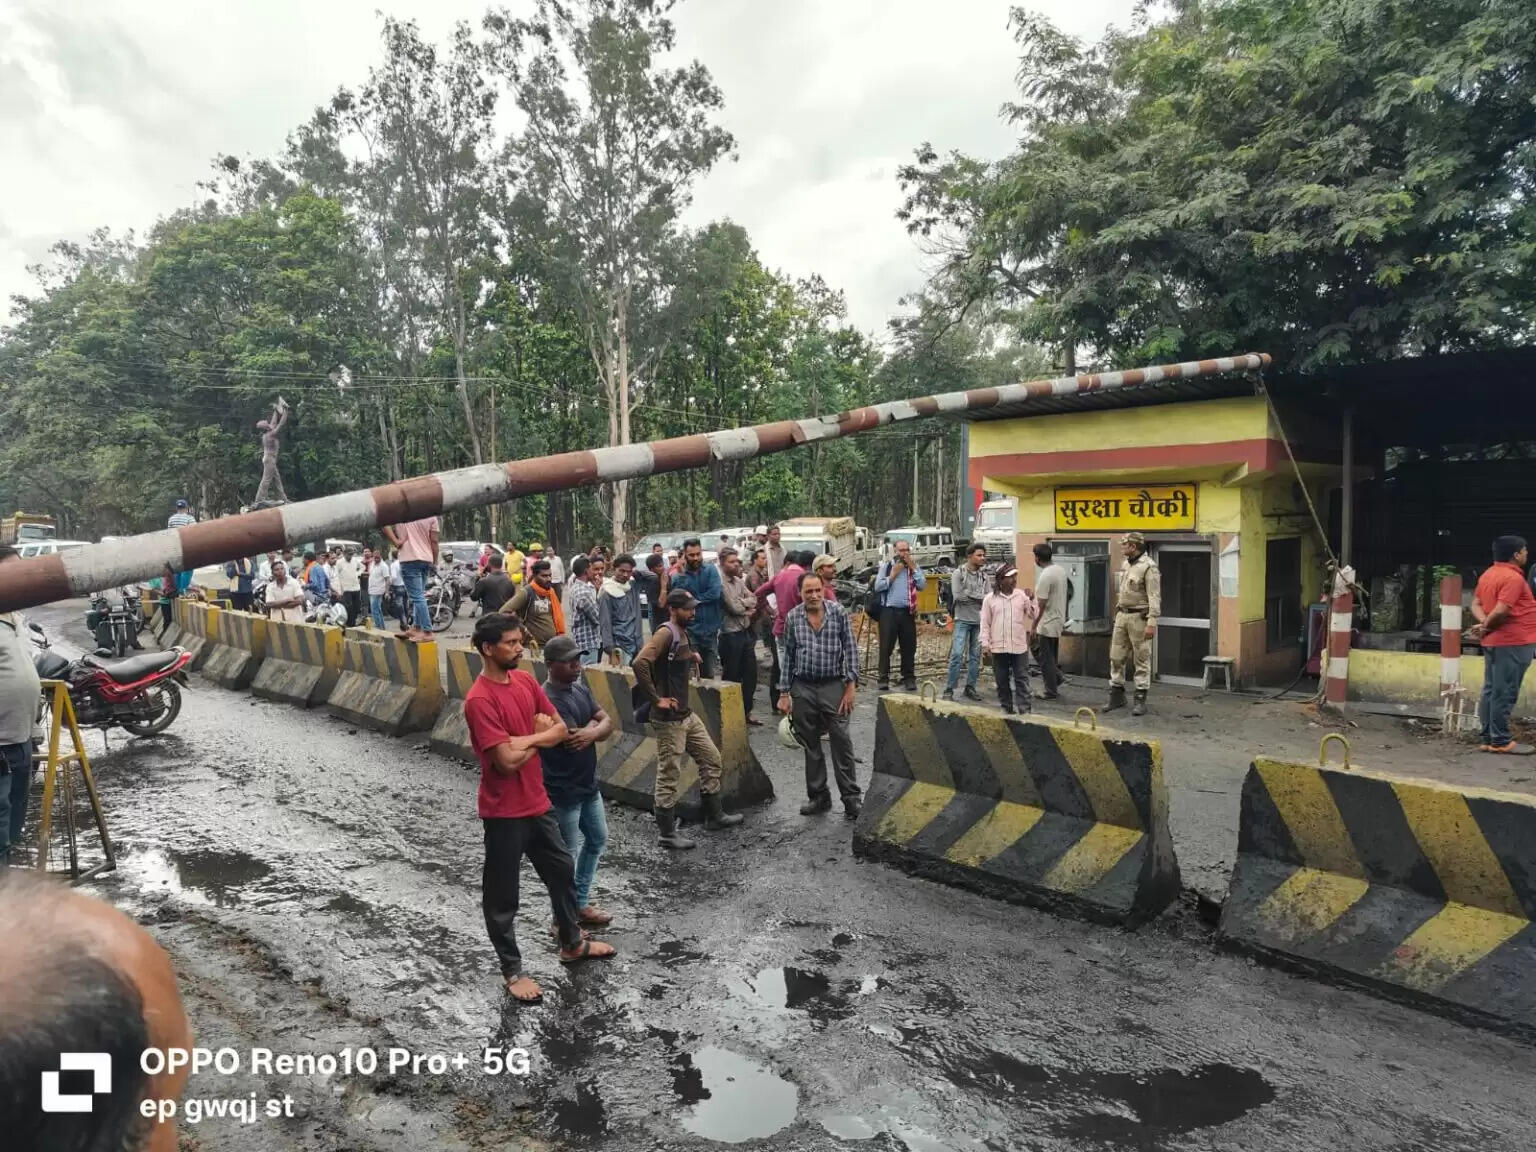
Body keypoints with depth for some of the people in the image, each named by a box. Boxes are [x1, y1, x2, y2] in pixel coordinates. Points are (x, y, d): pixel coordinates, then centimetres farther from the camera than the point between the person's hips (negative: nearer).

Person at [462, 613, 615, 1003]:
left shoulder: (525, 680, 2)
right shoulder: (479, 700, -23)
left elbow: (561, 729, 5)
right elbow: (507, 760, -26)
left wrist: (525, 739, -14)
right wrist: (538, 737, -9)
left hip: (537, 801, 8)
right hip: (504, 812, -8)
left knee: (562, 871, 22)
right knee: (501, 895, 10)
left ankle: (572, 943, 42)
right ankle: (512, 970, 27)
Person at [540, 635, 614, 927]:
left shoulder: (580, 688, 4)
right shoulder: (549, 701, -25)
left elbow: (608, 722, 2)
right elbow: (573, 742, -29)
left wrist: (591, 731, -19)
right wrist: (593, 724, -10)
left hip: (588, 784, 10)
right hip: (563, 792, -10)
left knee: (598, 838, 22)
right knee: (566, 855, 4)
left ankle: (581, 902, 37)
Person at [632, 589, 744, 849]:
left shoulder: (682, 633, 10)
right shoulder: (666, 633, -19)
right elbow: (640, 663, -33)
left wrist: (691, 656, 10)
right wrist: (656, 699, -25)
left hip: (687, 714, 10)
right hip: (668, 720, -10)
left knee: (711, 759, 16)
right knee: (669, 775, 0)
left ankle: (714, 816, 30)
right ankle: (667, 834, 12)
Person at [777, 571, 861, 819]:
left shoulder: (838, 612, -4)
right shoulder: (792, 617, 2)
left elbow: (850, 649, -1)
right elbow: (788, 656, 8)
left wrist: (851, 685, -6)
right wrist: (784, 693, 6)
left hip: (833, 686, -2)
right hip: (803, 689, 2)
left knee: (841, 743, -2)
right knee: (810, 745, 10)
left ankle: (851, 798, 8)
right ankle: (818, 796, 22)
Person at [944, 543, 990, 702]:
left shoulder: (983, 576, 9)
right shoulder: (958, 573, -4)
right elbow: (957, 596, -14)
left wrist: (969, 594, -11)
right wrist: (978, 597, -7)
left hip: (979, 621, 5)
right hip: (963, 620, -5)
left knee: (976, 656, 8)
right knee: (957, 655, -9)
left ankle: (970, 687, 17)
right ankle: (949, 689, -3)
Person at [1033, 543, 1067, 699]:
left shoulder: (1045, 576, -23)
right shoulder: (1061, 570, 5)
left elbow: (1042, 604, -22)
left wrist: (1034, 625, -15)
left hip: (1047, 624, -9)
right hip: (1059, 621, 9)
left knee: (1046, 659, 2)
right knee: (1053, 656, 20)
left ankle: (1051, 691, 9)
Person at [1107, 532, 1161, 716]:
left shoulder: (1148, 567, -14)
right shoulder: (1126, 564, 12)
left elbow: (1154, 597, -18)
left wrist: (1152, 622, -23)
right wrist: (1118, 612, 17)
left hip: (1139, 617, -8)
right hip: (1122, 615, 8)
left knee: (1141, 659, 0)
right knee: (1116, 657, 9)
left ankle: (1141, 700, 5)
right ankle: (1117, 695, 18)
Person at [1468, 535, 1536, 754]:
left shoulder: (1487, 575, 13)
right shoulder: (1513, 578, -16)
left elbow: (1476, 604, 10)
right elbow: (1500, 611, -23)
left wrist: (1483, 624, -6)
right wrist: (1486, 627, -7)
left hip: (1493, 641, 9)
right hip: (1513, 642, -9)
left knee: (1491, 691, 11)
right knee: (1504, 693, -5)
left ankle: (1488, 738, 15)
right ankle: (1500, 741, 0)